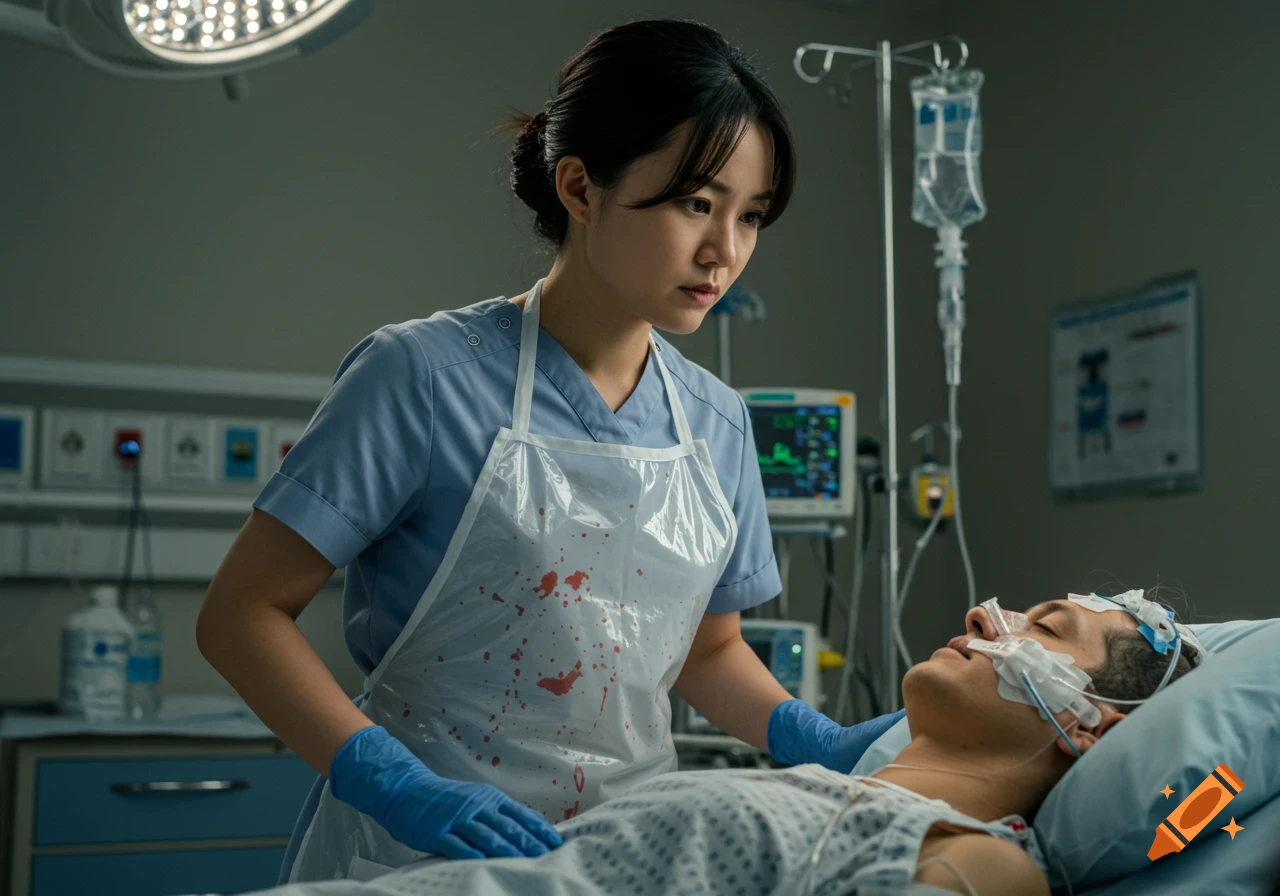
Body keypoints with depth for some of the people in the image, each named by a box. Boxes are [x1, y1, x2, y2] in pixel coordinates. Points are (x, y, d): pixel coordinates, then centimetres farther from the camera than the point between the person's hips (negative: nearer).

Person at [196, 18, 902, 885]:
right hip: (421, 846, -5)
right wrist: (393, 781, -22)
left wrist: (822, 743, -1)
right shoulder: (428, 374, -11)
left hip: (625, 846, 6)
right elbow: (243, 614, -10)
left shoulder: (716, 422, 5)